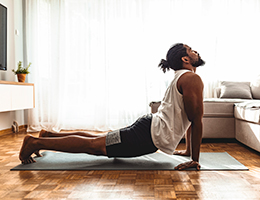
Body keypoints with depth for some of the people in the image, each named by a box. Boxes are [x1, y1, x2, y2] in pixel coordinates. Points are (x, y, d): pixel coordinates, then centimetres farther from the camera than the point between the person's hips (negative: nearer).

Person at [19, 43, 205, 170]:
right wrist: (195, 159, -12)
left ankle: (49, 135, 25)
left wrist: (189, 150, 26)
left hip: (150, 126, 10)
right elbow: (196, 120, -17)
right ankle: (35, 142, -2)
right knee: (92, 145, -7)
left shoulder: (183, 78, 20)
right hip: (152, 136, -10)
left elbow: (188, 117, 25)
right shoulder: (192, 79, -13)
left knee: (96, 139, 16)